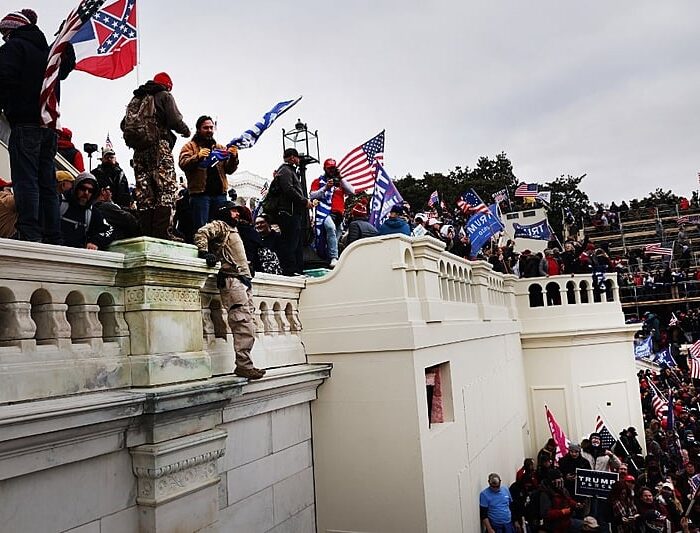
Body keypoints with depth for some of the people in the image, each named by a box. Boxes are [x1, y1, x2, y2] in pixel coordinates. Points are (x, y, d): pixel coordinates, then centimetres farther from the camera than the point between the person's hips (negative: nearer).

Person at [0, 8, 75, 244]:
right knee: (47, 183, 5)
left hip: (25, 124, -7)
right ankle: (53, 239, 2)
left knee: (25, 182, -11)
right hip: (49, 124, 7)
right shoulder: (46, 50, 23)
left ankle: (30, 235, -19)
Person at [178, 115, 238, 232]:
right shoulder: (190, 146, 10)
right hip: (200, 193, -4)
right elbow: (183, 164, -5)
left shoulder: (221, 148, 21)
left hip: (220, 193, 4)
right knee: (201, 229, -9)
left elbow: (229, 170, 14)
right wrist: (198, 156, -22)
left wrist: (233, 157, -6)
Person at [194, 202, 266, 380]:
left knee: (247, 325, 4)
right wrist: (205, 253, -23)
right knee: (243, 323, -16)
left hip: (244, 280, 9)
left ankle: (244, 364, 7)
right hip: (232, 280, -9)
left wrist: (248, 272, 25)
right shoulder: (219, 225, 5)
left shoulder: (233, 229, 32)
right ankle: (243, 365, -17)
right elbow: (201, 233, -13)